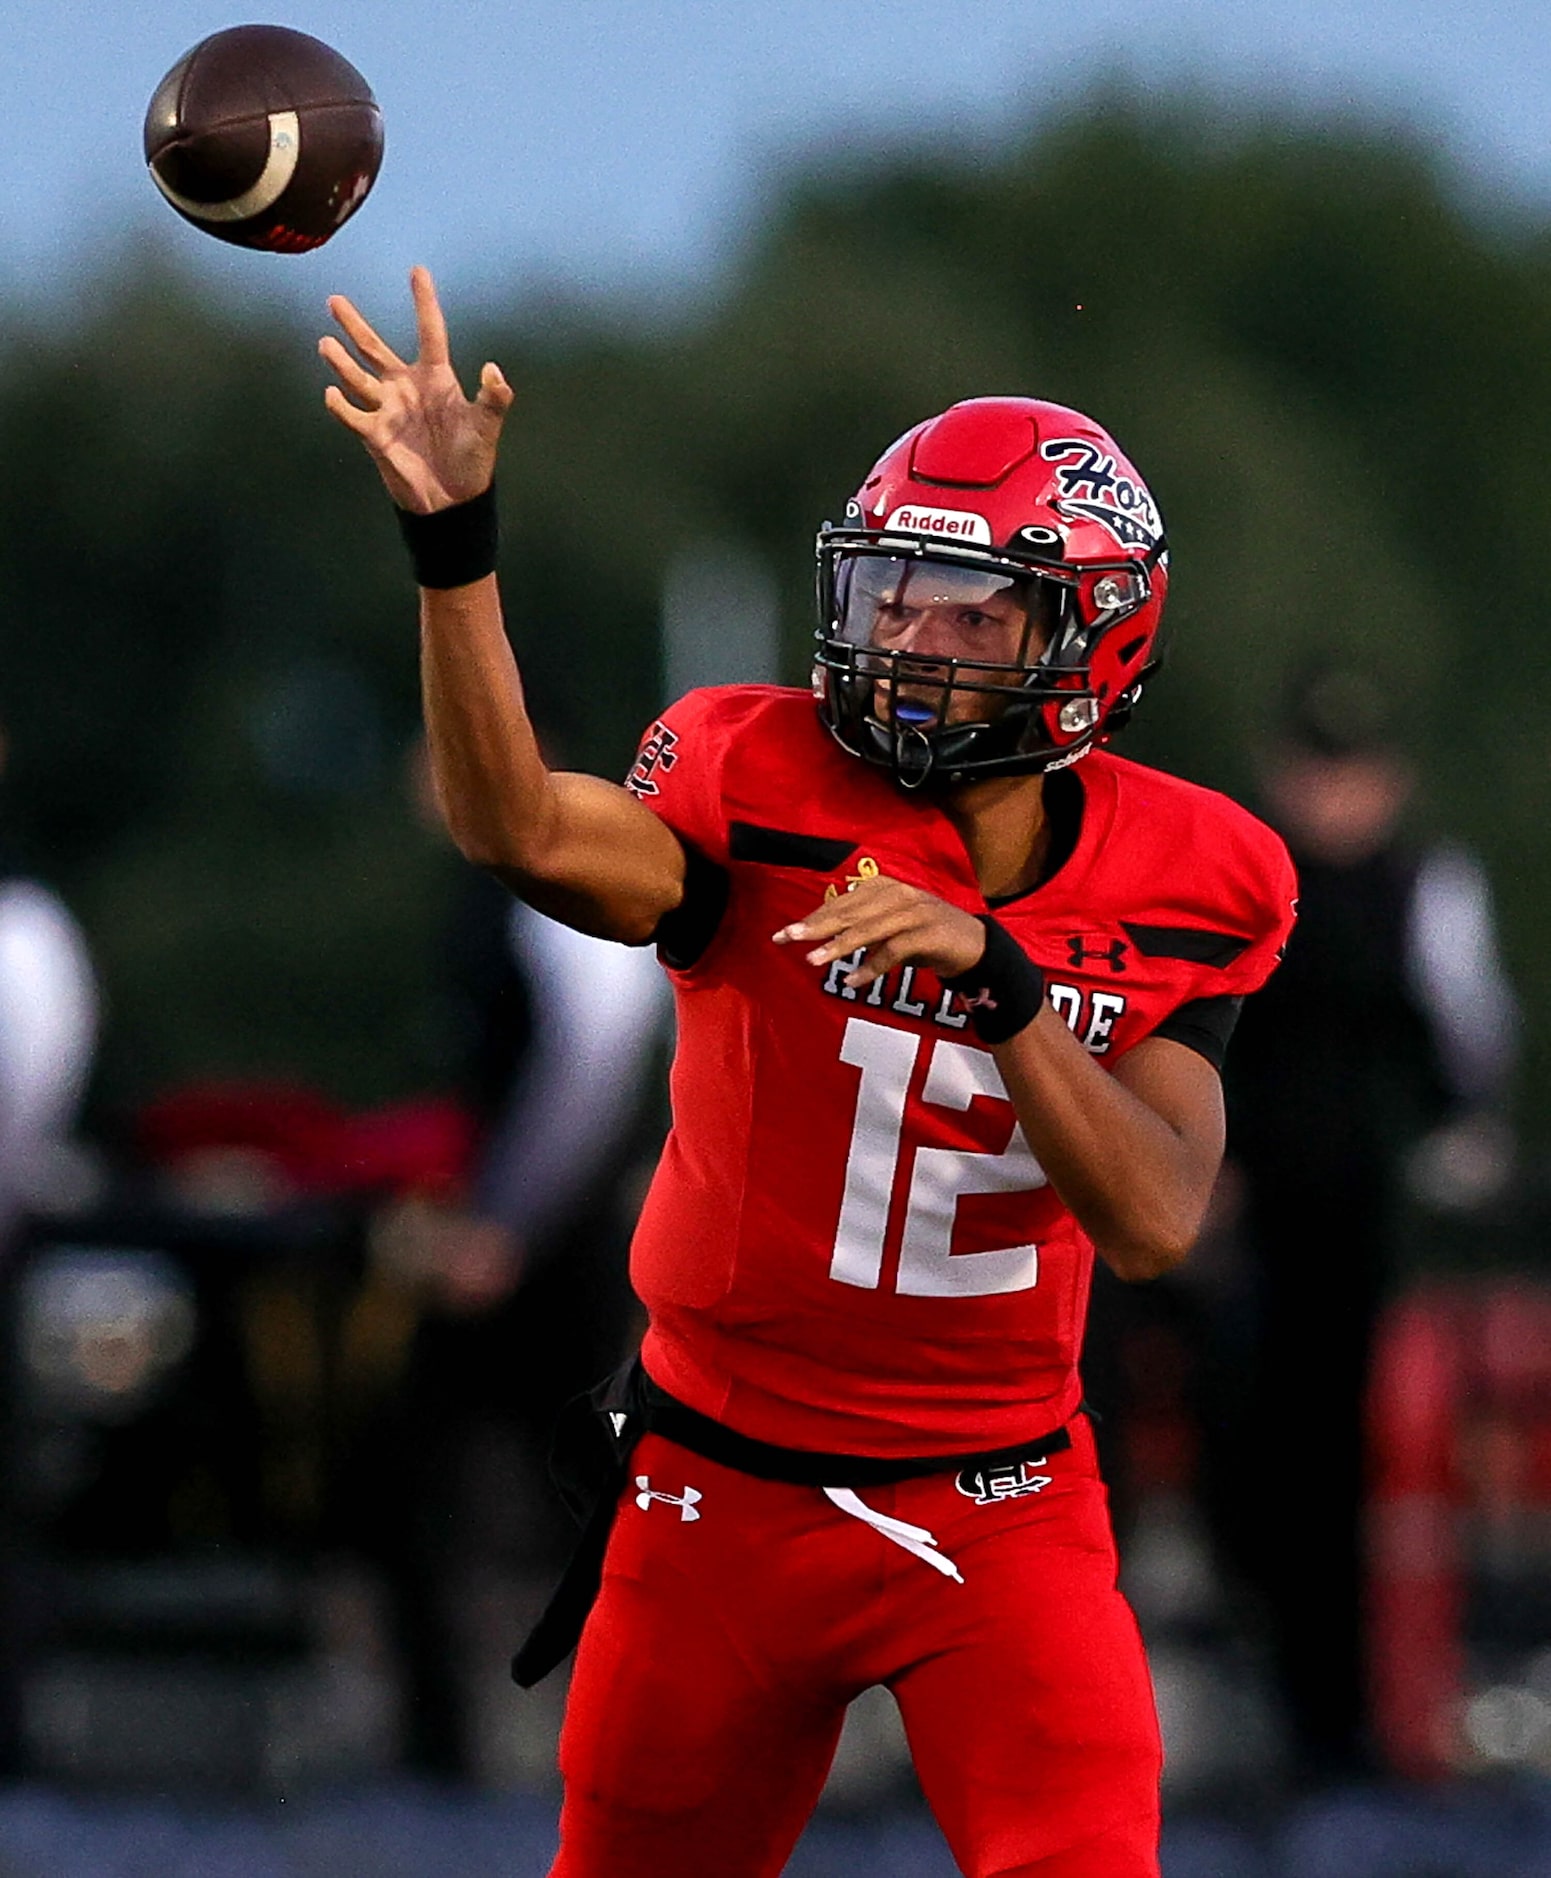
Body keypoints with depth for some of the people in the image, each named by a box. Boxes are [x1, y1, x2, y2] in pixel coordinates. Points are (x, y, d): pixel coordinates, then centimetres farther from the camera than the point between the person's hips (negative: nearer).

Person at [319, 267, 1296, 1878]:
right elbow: (523, 830, -30)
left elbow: (1153, 1222, -16)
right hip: (726, 1493, 0)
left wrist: (994, 974, -28)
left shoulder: (1170, 888, -4)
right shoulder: (773, 793, -10)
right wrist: (451, 544, -42)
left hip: (1000, 1508, 0)